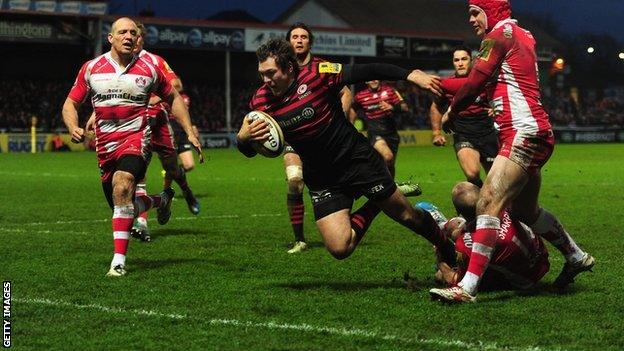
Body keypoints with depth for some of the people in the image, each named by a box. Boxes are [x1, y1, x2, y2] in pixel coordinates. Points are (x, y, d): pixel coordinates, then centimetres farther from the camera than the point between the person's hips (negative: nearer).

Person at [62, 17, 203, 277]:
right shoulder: (91, 68, 4)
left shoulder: (148, 70, 2)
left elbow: (173, 98, 15)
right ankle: (162, 200, 44)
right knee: (124, 209, 9)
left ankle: (119, 260, -31)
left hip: (136, 139, -3)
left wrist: (190, 132, 8)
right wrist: (73, 128, -12)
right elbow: (71, 103, 9)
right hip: (105, 146, 4)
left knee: (122, 184, -33)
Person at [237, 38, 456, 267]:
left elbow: (367, 72, -13)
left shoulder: (318, 75, -17)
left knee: (406, 216, 5)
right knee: (339, 248, -14)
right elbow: (249, 152, 1)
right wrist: (242, 138, -23)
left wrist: (411, 75, -22)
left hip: (358, 159, -2)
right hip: (321, 182, 2)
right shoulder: (261, 101, -8)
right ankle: (372, 209, 14)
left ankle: (448, 251, 36)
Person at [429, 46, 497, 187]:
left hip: (488, 134, 2)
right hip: (463, 136, -2)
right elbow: (435, 107, 19)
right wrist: (436, 132, 12)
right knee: (472, 174, -28)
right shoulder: (446, 84, 1)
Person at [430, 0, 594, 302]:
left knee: (489, 203, -20)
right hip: (537, 133, 10)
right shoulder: (523, 36, 21)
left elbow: (474, 84, -7)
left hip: (523, 133, -10)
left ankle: (468, 287, -30)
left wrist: (451, 113, 9)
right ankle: (576, 257, 39)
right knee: (525, 211, 23)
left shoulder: (500, 34, -6)